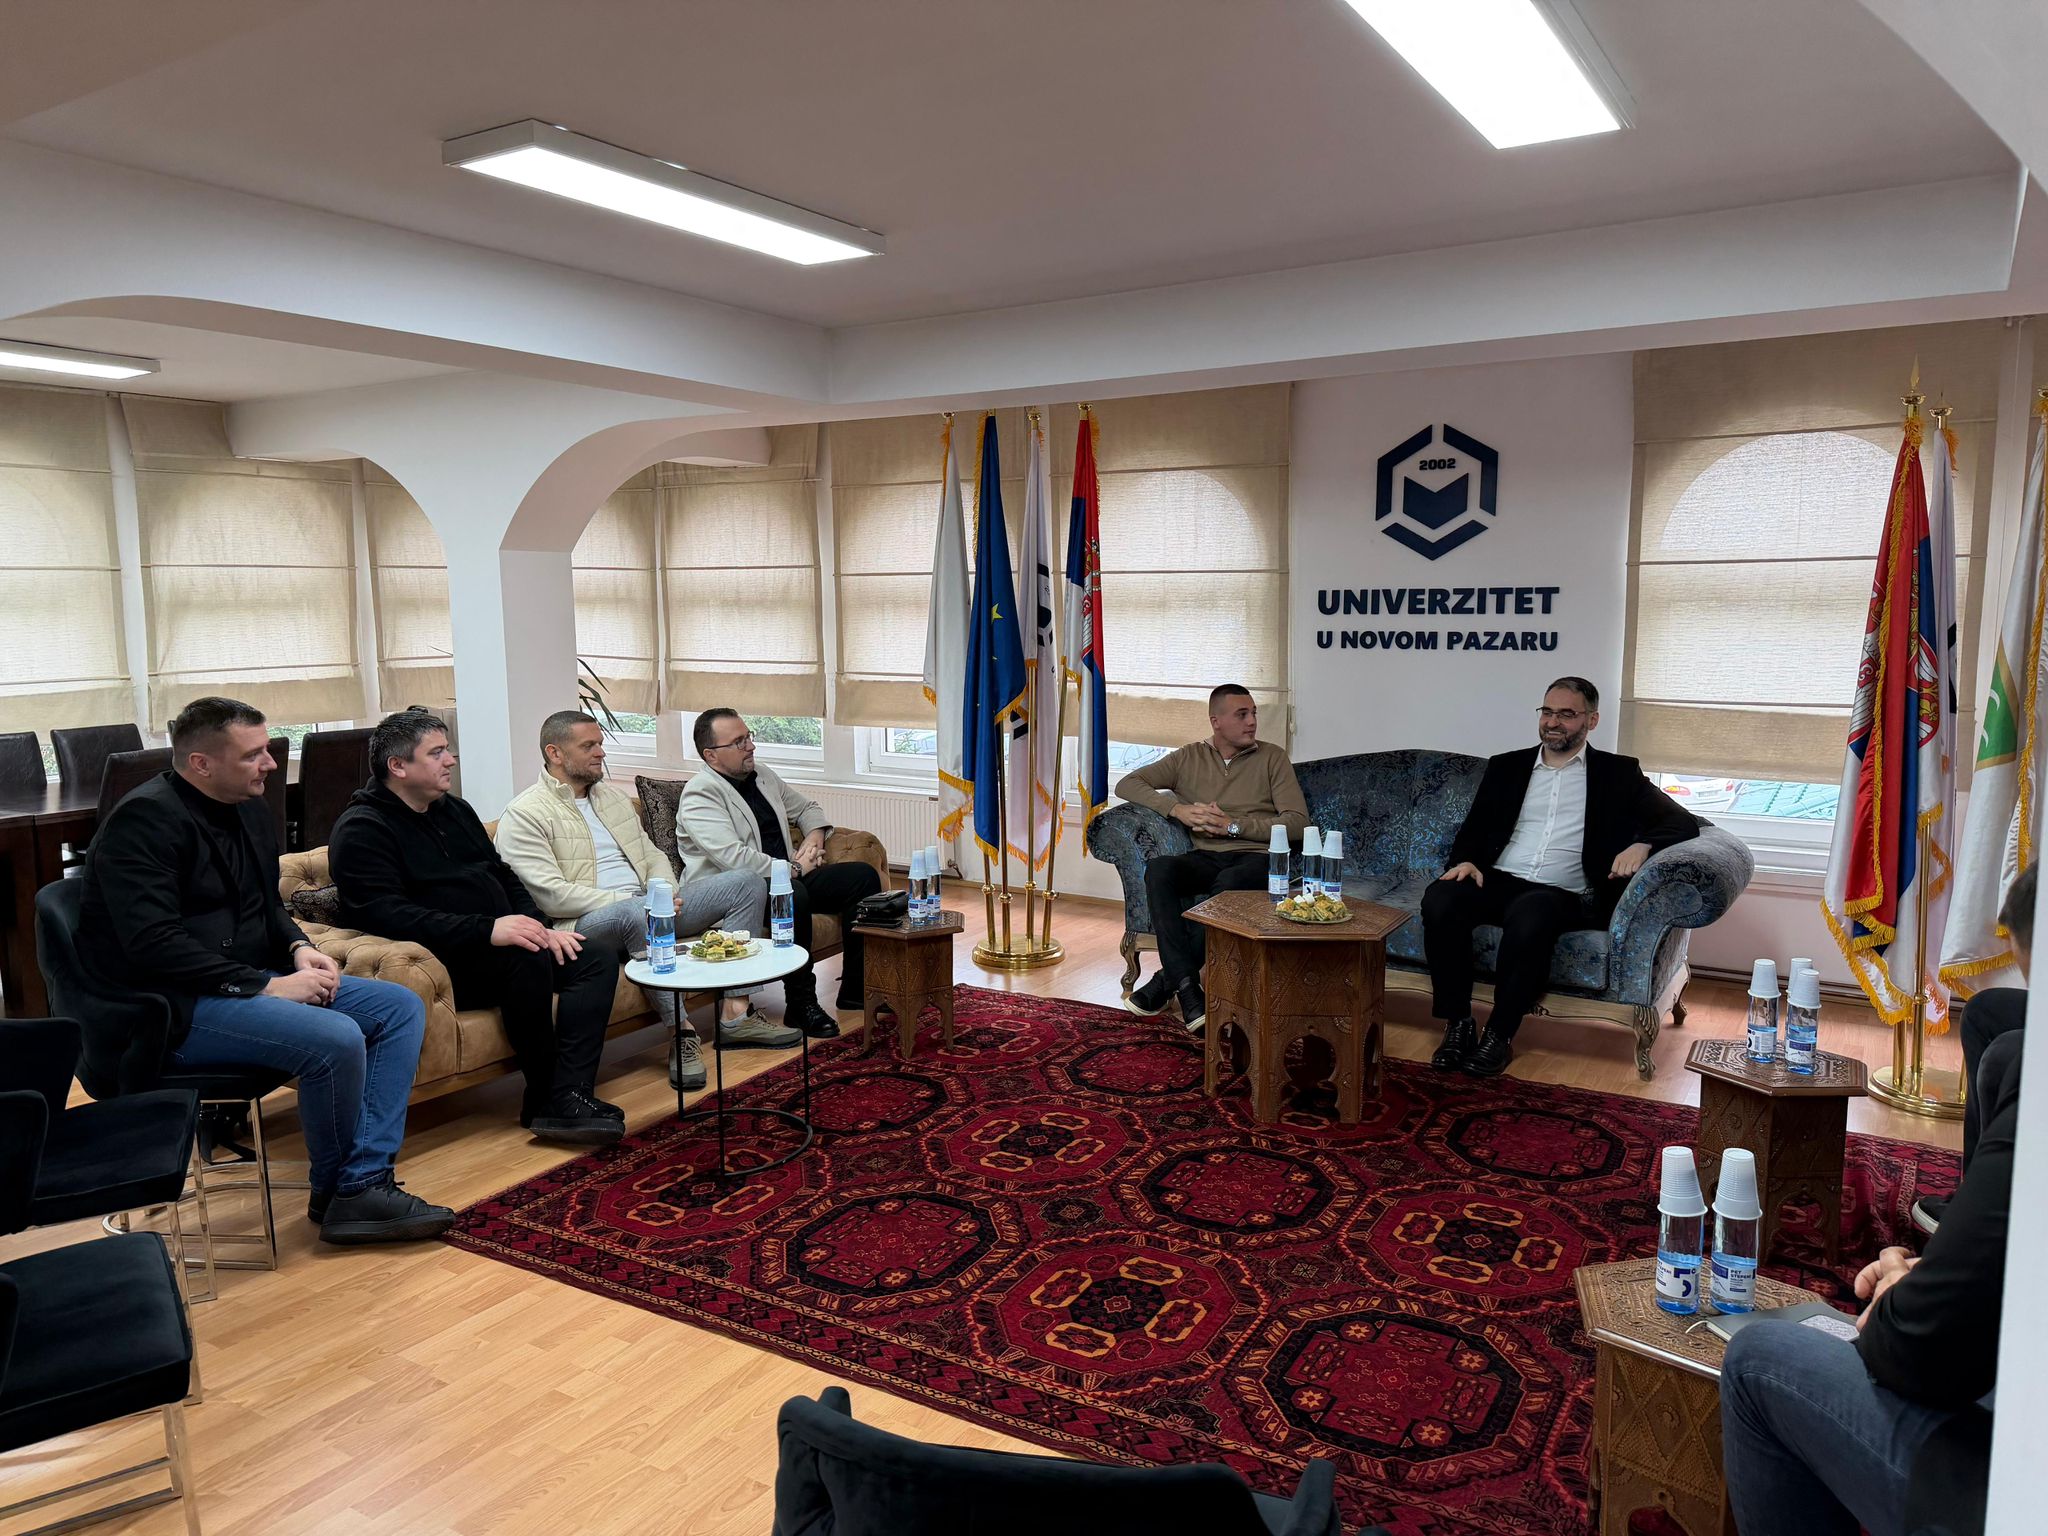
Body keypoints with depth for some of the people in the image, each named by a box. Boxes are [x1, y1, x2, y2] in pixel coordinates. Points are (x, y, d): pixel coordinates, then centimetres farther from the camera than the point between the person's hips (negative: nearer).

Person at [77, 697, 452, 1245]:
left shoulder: (252, 812, 10)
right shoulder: (144, 820, -16)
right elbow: (153, 945, -24)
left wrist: (299, 948, 1)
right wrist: (266, 985, -22)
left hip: (254, 982, 9)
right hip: (173, 1009, -9)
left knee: (402, 1008, -3)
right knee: (336, 1039, -30)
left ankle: (366, 1184, -11)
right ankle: (333, 1193, -3)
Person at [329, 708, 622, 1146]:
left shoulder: (454, 808, 19)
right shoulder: (361, 830, -8)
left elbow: (503, 875, 23)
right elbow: (384, 914, -22)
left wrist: (541, 927, 3)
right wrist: (487, 930, -30)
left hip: (498, 946, 9)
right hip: (442, 966, -9)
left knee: (598, 960, -9)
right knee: (526, 958, -33)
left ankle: (567, 1097, -24)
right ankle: (543, 1100, -17)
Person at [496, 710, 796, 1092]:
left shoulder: (615, 798, 21)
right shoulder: (525, 814, -5)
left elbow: (654, 856, 21)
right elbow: (551, 896, -16)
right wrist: (632, 901, -19)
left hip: (648, 908, 8)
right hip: (587, 922, -8)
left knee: (746, 882, -5)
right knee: (635, 912, -43)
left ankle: (735, 1014, -14)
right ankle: (682, 1033, -31)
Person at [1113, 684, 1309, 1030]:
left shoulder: (1272, 758, 10)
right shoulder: (1189, 758, 15)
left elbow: (1297, 822, 0)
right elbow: (1127, 784, 7)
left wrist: (1234, 826, -11)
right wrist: (1178, 810, -9)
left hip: (1255, 857, -2)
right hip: (1205, 857, 2)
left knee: (1229, 882, -39)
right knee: (1158, 868, -32)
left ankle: (1167, 979, -26)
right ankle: (1187, 989, -36)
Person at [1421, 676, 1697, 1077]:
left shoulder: (1618, 773, 14)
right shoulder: (1506, 766, 21)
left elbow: (1682, 823, 7)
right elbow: (1473, 829, 18)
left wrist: (1641, 845, -15)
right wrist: (1465, 861, -6)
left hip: (1564, 894, -3)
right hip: (1498, 880, 3)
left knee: (1528, 914, -39)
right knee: (1439, 899, -30)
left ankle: (1500, 1034, -22)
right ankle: (1458, 1024, -18)